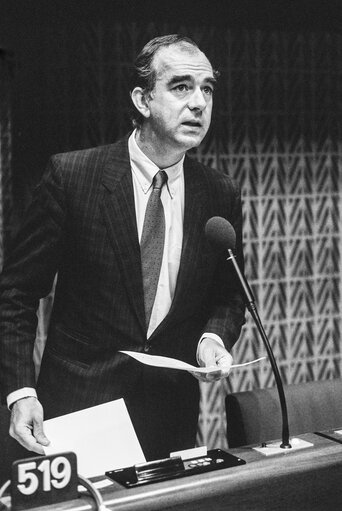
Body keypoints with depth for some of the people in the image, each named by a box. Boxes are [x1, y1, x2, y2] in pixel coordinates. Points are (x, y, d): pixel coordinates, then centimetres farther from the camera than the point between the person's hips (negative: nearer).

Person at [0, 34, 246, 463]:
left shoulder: (221, 195, 0)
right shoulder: (71, 176, -10)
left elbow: (229, 295, 13)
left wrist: (213, 338, -8)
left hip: (173, 414, 3)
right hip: (76, 409, -3)